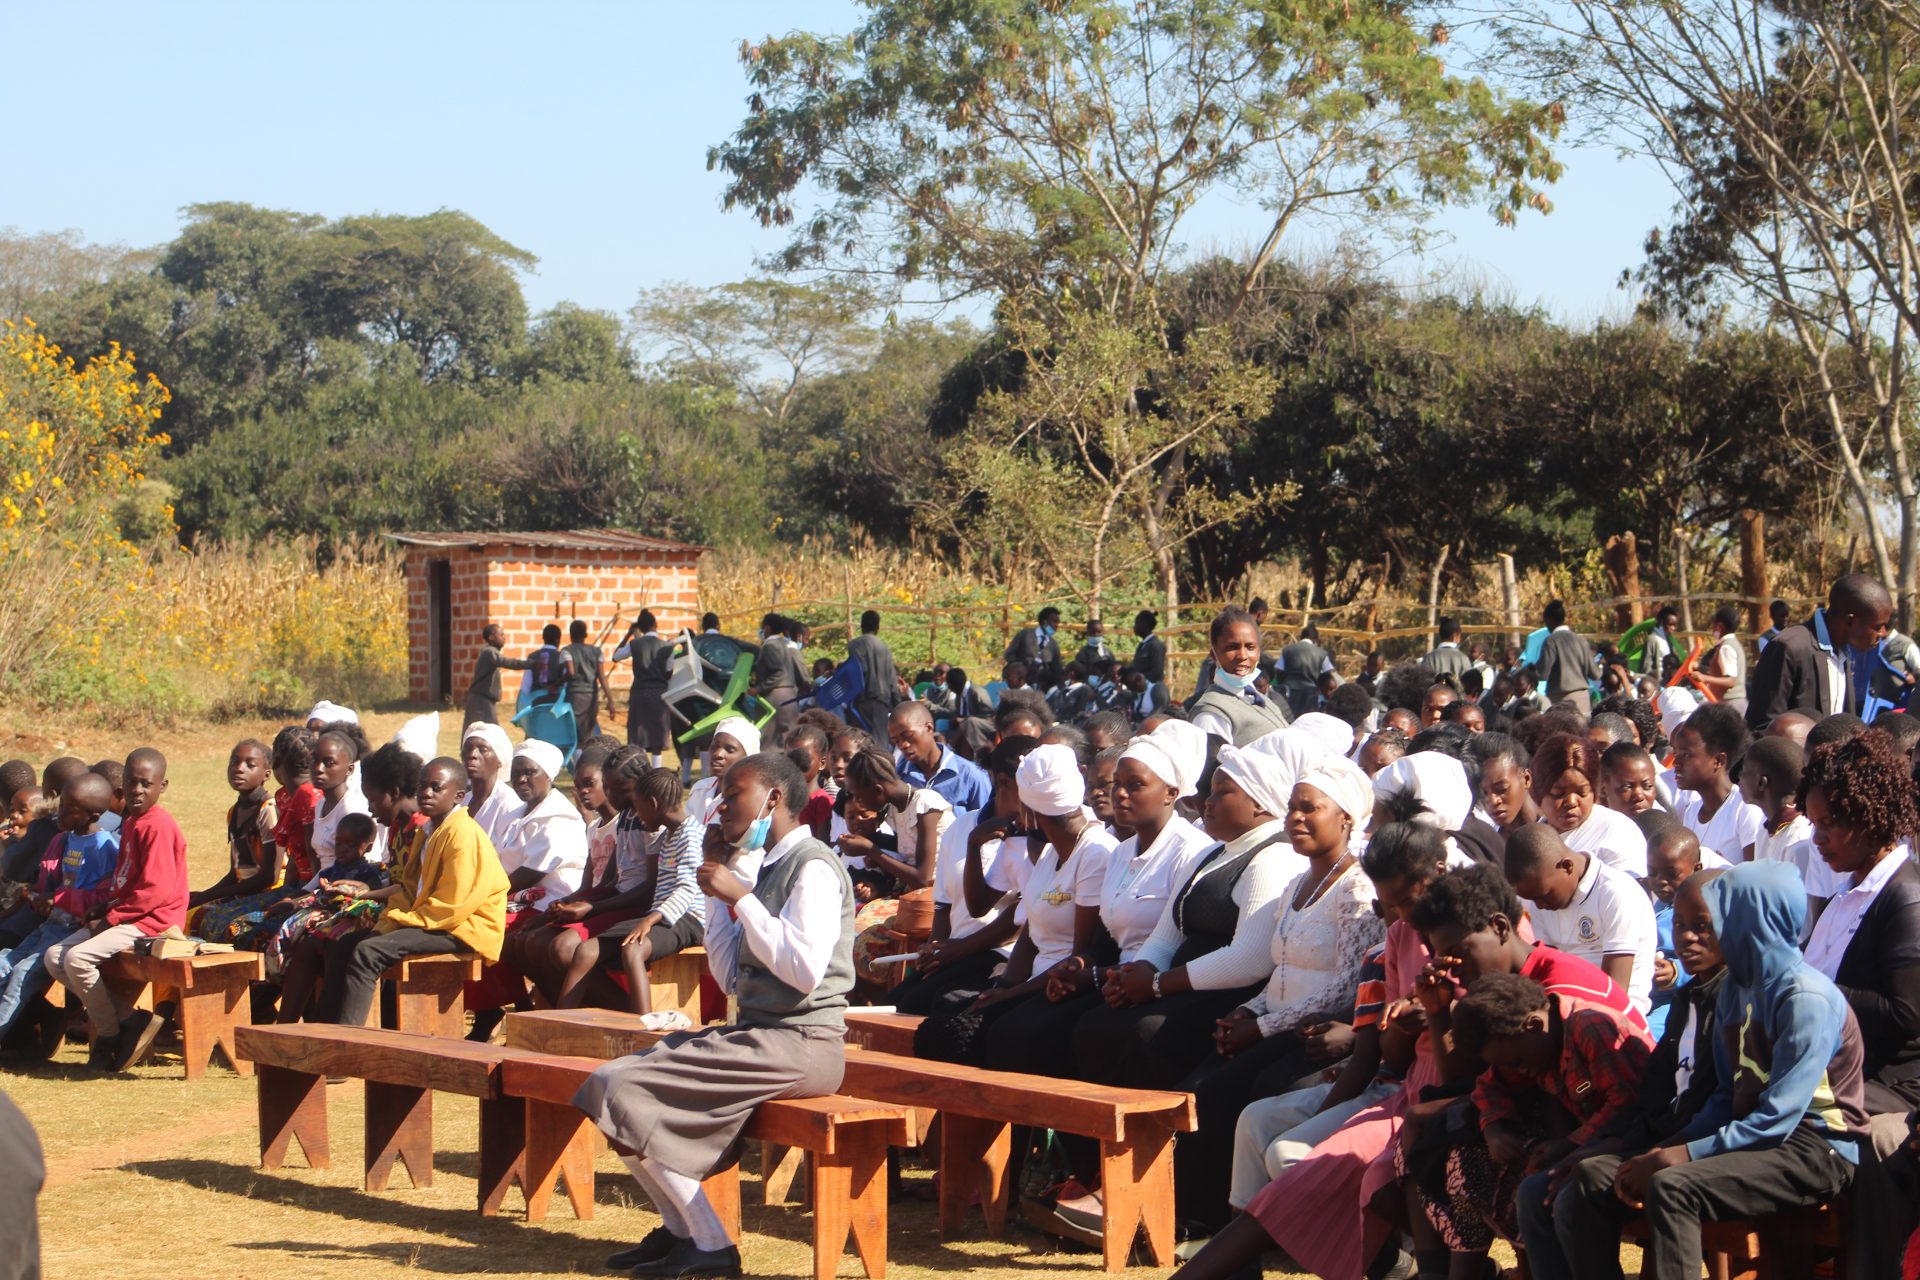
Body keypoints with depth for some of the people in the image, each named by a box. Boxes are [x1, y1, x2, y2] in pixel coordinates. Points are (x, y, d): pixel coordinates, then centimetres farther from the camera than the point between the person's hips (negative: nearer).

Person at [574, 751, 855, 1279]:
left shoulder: (813, 867, -11)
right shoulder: (769, 867, 17)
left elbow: (806, 969, -24)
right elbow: (729, 977, 19)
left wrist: (741, 895, -17)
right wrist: (717, 890, 14)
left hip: (800, 1043, -10)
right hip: (758, 1033, 10)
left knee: (622, 1089, -17)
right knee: (614, 1081, 6)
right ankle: (681, 1227, 7)